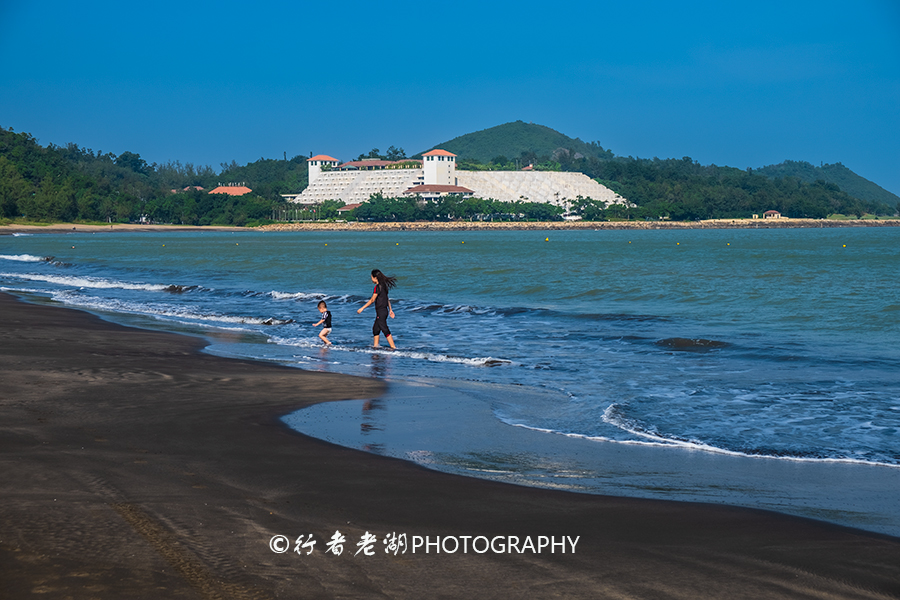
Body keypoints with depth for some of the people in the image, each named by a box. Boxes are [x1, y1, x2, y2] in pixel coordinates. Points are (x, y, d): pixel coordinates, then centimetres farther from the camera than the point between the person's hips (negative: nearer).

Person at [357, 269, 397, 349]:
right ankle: (375, 345, 27)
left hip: (381, 312, -9)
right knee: (375, 329, 19)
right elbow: (387, 299, 18)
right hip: (385, 310, 9)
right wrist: (390, 310, 25)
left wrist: (362, 308, -12)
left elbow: (372, 300, -17)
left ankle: (393, 347, -10)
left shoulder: (378, 287, -17)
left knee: (385, 330, -8)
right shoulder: (383, 286, 10)